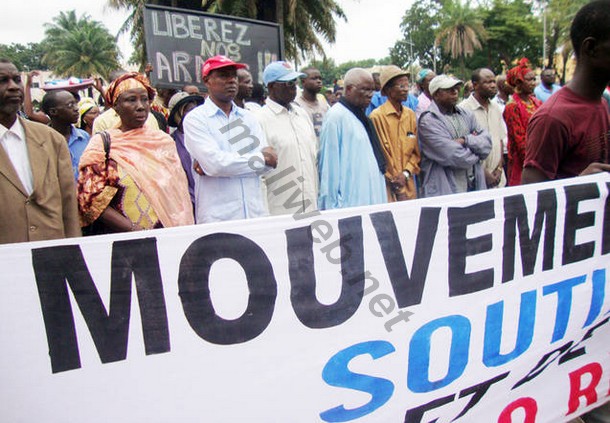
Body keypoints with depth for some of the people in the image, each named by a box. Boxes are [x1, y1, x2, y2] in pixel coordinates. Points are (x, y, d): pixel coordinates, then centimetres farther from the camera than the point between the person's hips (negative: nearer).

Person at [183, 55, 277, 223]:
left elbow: (269, 162, 0)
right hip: (217, 217, -4)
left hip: (256, 214, 4)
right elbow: (214, 163, -16)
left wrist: (227, 164, -13)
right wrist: (261, 158, -5)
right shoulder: (195, 119, -1)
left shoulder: (248, 117, 13)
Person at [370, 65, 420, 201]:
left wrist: (406, 173, -4)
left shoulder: (410, 114, 9)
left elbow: (416, 151, 11)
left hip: (408, 184, 5)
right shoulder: (376, 116, -9)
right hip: (387, 186, -5)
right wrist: (391, 179, -8)